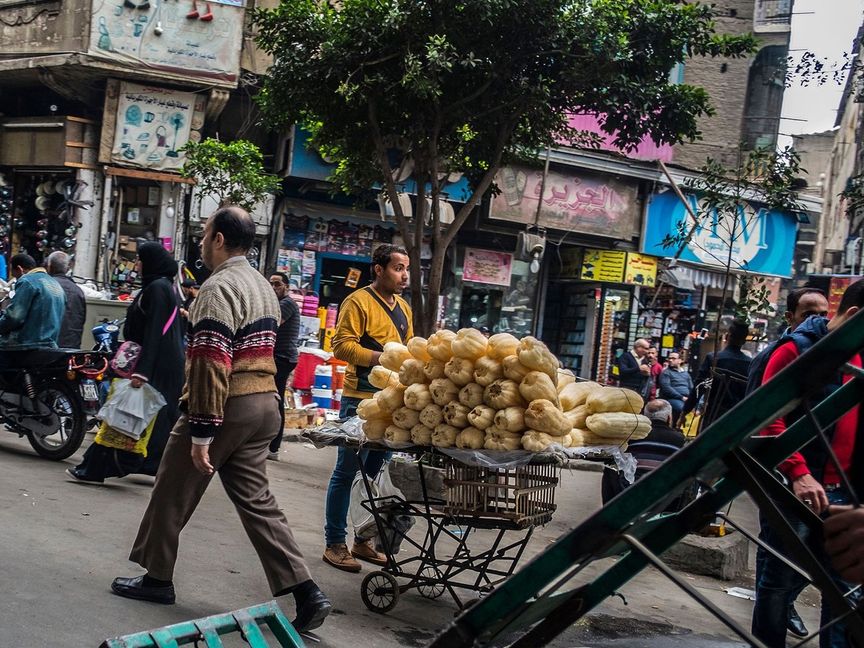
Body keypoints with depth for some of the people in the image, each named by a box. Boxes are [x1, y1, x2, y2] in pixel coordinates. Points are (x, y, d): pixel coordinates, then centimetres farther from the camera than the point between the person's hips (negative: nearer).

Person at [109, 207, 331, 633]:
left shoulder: (219, 287, -16)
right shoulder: (263, 286, 15)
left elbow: (211, 366, -22)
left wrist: (201, 434, -22)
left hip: (225, 406, -9)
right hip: (264, 404, 9)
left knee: (173, 493, 9)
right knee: (256, 500, 8)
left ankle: (157, 578, 23)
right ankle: (305, 592, 2)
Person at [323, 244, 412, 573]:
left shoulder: (403, 307, 16)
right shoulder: (358, 302, -9)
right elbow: (342, 344, -16)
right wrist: (382, 357, -23)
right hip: (360, 399, -8)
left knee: (377, 473, 14)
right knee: (347, 471, 0)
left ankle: (363, 540, 25)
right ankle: (335, 543, 8)